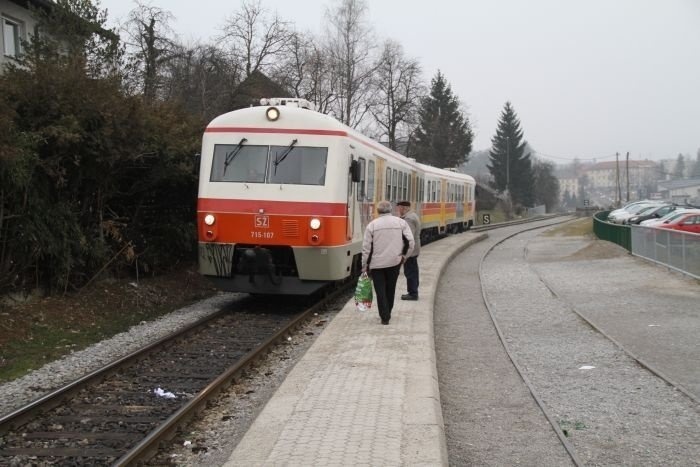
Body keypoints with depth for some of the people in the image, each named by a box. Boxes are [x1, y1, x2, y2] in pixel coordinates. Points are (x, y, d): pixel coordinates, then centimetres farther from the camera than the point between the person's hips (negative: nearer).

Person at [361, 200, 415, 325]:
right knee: (390, 289, 17)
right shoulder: (401, 222, 0)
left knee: (380, 291, 3)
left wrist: (365, 265, 4)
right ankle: (387, 313, 25)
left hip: (377, 263, -2)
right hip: (394, 262, 2)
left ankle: (385, 317, -3)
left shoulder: (372, 225, -4)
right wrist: (404, 255, 11)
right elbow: (410, 241, -4)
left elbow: (366, 247, -4)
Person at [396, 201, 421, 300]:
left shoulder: (408, 218, -20)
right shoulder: (413, 215, 13)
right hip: (414, 250, 11)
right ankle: (413, 293, 24)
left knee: (410, 272, -3)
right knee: (413, 272, 16)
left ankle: (413, 294, 2)